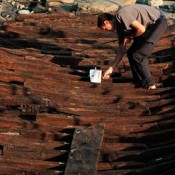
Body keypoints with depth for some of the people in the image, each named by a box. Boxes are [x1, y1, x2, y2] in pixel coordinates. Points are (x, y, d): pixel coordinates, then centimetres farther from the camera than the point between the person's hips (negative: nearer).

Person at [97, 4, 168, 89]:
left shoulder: (121, 15, -20)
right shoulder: (119, 27, 9)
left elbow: (141, 29, -24)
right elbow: (122, 50, 14)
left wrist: (130, 37, -5)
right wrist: (111, 68, 15)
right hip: (150, 25, 10)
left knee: (137, 55, -12)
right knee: (131, 53, 9)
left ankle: (149, 84, 0)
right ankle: (139, 82, 19)